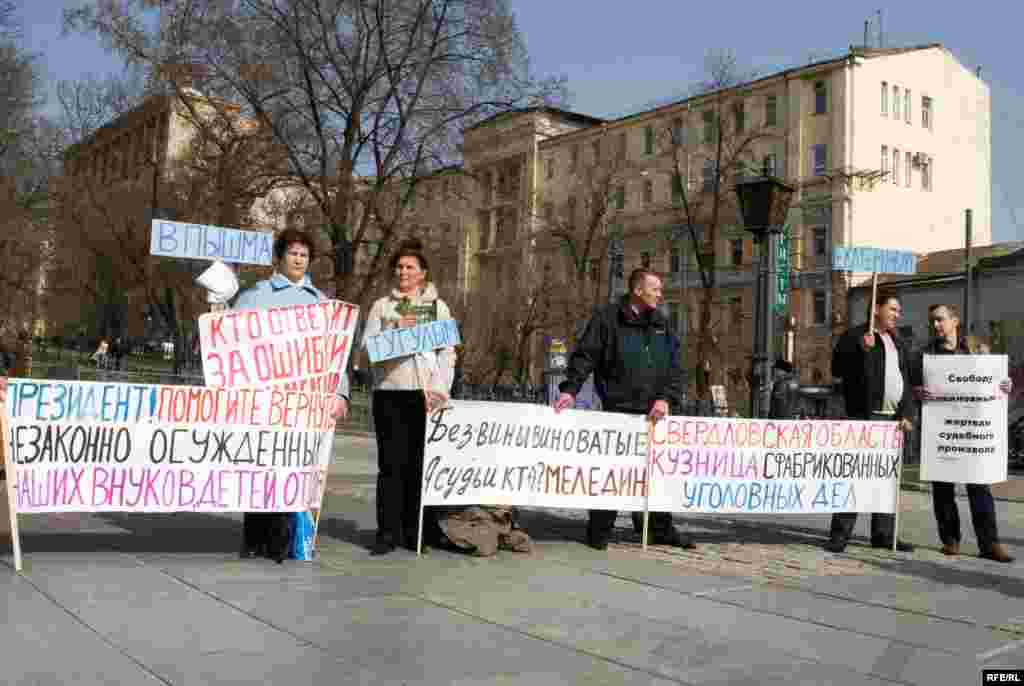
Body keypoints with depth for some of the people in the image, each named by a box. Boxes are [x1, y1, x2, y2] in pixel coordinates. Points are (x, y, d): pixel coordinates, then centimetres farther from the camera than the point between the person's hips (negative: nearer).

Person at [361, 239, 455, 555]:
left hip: (424, 392, 0)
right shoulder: (381, 306, 13)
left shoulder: (438, 306, 12)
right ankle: (388, 532, 2)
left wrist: (439, 389, -7)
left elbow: (447, 354, 6)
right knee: (391, 463, -2)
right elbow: (366, 346, 5)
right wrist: (396, 329, -9)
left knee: (419, 463, 0)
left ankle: (414, 531, 9)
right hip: (388, 390, 0)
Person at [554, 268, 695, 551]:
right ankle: (599, 531, 11)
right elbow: (584, 356, -6)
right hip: (618, 411, -5)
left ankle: (661, 530, 22)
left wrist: (667, 398, -6)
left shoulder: (662, 326, 13)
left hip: (653, 414, 5)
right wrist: (570, 389, -18)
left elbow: (675, 369, 9)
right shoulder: (607, 318, -2)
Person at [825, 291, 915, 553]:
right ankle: (840, 534, -6)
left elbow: (906, 381, 21)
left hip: (893, 418, 7)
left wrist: (906, 414, 10)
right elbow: (837, 369, -9)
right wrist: (861, 350, -21)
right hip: (864, 416, -7)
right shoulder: (854, 336, 1)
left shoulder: (898, 343, 21)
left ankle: (883, 534, 15)